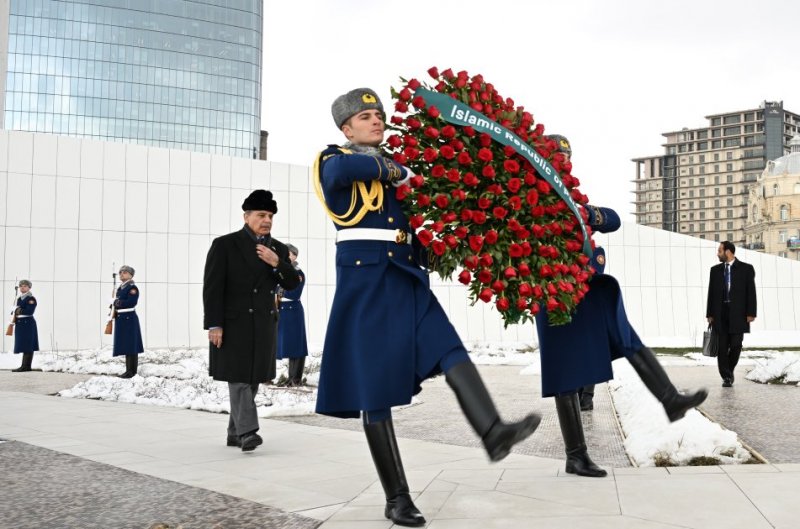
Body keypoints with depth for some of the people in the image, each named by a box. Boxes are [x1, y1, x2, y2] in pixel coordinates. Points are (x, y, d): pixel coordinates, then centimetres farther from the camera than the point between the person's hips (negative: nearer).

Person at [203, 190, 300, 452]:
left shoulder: (279, 249, 10)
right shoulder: (224, 245, -4)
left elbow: (292, 283, 4)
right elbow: (212, 287, -8)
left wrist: (276, 263, -14)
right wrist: (214, 324, -15)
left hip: (264, 325, 5)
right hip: (234, 323, -5)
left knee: (252, 379, 7)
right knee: (238, 377, -9)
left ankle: (235, 433, 16)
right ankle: (247, 431, -12)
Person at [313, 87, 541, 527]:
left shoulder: (392, 164, 20)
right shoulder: (333, 160, 0)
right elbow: (341, 169, -26)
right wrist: (396, 172, -14)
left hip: (407, 281, 7)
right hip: (365, 284, -6)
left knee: (451, 352, -15)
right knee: (375, 390, -2)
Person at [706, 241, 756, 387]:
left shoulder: (746, 269, 1)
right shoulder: (715, 270, 10)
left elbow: (751, 292, -1)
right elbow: (711, 293, 10)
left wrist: (751, 313, -8)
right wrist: (709, 314, 5)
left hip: (738, 314, -2)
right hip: (720, 314, 2)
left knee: (736, 345, -3)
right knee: (722, 347, 0)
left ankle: (729, 371, 21)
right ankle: (726, 376, 7)